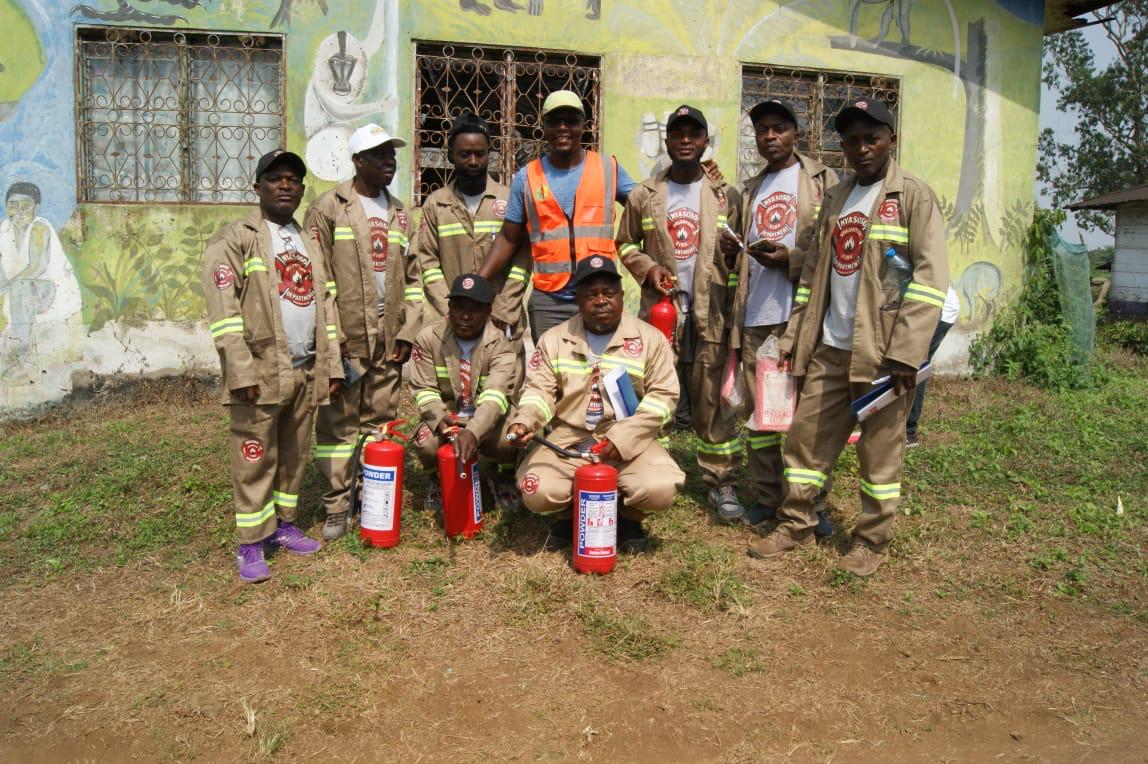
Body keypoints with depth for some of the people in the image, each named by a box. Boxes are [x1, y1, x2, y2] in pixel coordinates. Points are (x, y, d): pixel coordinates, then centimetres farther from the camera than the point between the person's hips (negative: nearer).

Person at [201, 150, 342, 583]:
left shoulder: (310, 242, 17)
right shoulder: (236, 239, -3)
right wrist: (242, 372, -17)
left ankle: (284, 525, 27)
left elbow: (325, 305, 16)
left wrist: (332, 365, 9)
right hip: (261, 372, -6)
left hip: (307, 371, 6)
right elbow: (222, 311, -10)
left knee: (295, 455, 13)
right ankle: (251, 544, 11)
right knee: (255, 460, 1)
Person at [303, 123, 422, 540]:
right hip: (345, 340, -5)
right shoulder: (329, 207, -3)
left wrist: (408, 332, 7)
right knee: (338, 424, 0)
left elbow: (412, 278, 16)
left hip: (388, 342, 5)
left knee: (382, 424, 11)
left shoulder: (399, 213, 15)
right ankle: (336, 508, 11)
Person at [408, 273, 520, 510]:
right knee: (426, 444, -31)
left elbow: (495, 396, -28)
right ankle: (439, 478, 9)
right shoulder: (428, 338, -6)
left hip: (487, 421, -1)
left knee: (509, 439, -33)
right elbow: (424, 389, -6)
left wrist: (472, 433, -47)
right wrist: (440, 420, -27)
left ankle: (506, 477, 7)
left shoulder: (499, 346, -14)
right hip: (446, 417, 1)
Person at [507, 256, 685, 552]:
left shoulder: (650, 338, 2)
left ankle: (628, 517, 11)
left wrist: (621, 439, -15)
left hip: (629, 442, -1)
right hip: (568, 439, 1)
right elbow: (539, 390, 4)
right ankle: (568, 514, 14)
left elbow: (663, 394, -4)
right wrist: (524, 421, -20)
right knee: (537, 493, -25)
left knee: (660, 491, -27)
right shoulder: (554, 339, 8)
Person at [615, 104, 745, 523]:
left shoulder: (726, 196, 5)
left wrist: (735, 303, -6)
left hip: (712, 315, -1)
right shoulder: (643, 195, 6)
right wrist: (647, 268, -4)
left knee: (713, 400, 2)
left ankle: (721, 482, 11)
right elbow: (626, 243, 14)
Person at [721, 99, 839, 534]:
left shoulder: (821, 179, 5)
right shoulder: (750, 190, 23)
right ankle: (766, 498, 16)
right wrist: (731, 249, 6)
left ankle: (814, 503, 8)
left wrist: (790, 259, -17)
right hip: (755, 316, 5)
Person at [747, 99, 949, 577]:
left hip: (881, 351, -5)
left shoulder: (913, 196, -3)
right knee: (805, 437, 8)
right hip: (828, 348, 6)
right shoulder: (834, 199, 15)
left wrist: (905, 353, -18)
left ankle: (872, 540, 19)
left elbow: (930, 279, -11)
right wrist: (795, 335, 9)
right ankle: (796, 525, 22)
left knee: (879, 450, 5)